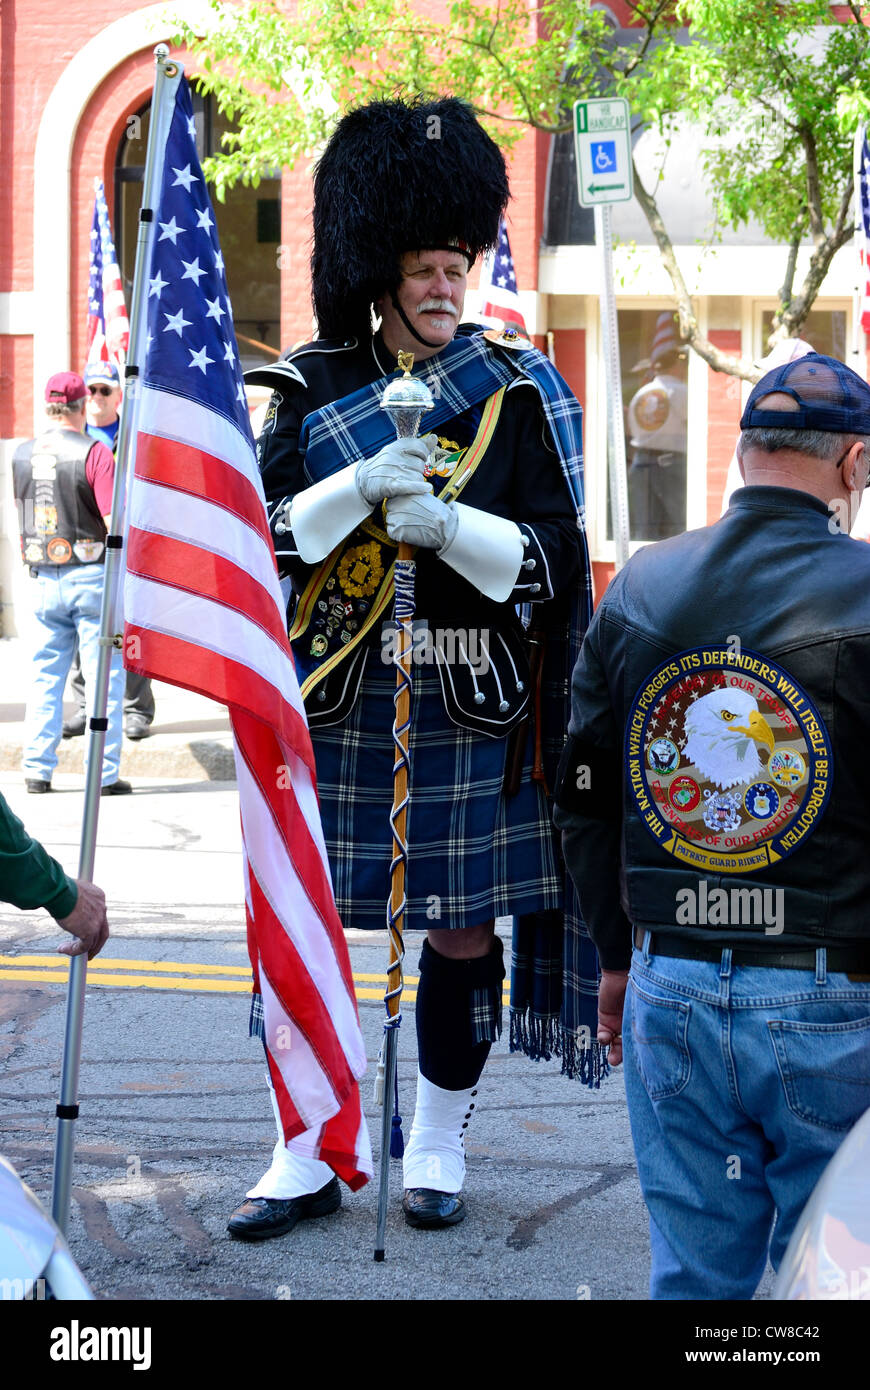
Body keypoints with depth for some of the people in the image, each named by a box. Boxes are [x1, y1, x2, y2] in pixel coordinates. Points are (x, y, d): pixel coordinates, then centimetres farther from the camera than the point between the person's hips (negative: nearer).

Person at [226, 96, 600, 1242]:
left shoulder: (512, 392, 2)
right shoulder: (311, 393, 5)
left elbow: (557, 566, -2)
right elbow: (261, 547, -1)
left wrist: (449, 523, -19)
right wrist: (359, 488, -17)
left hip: (471, 715, -1)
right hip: (333, 710, 1)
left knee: (464, 932, 7)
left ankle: (439, 1149, 23)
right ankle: (309, 1154, 17)